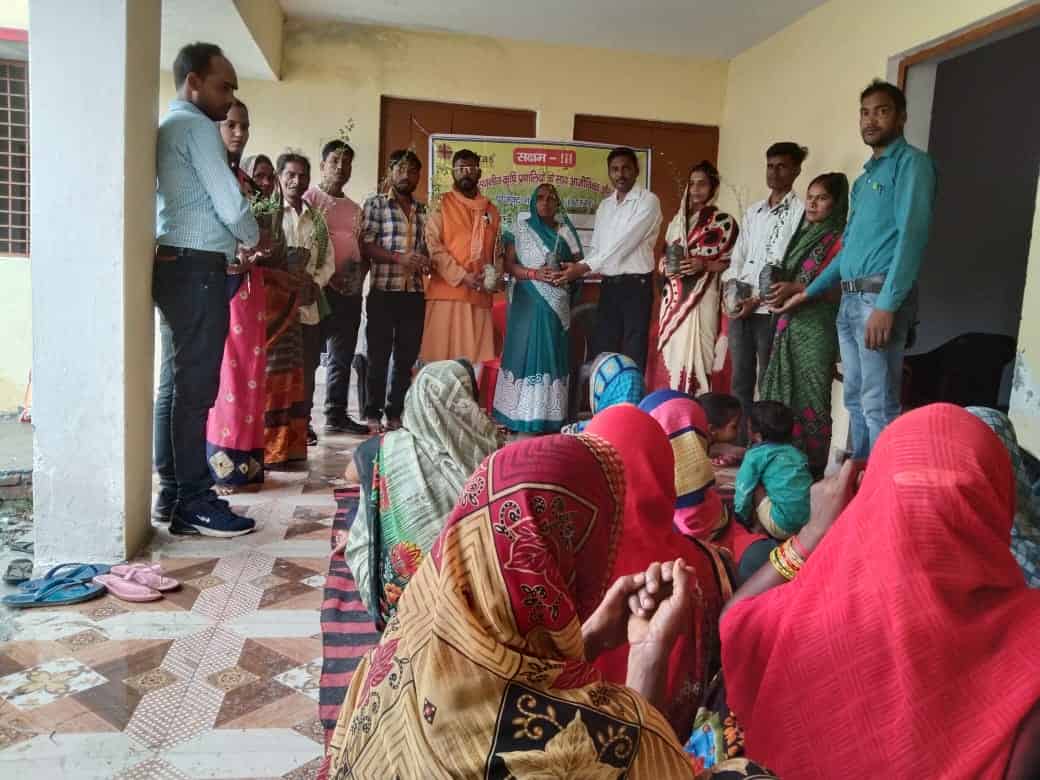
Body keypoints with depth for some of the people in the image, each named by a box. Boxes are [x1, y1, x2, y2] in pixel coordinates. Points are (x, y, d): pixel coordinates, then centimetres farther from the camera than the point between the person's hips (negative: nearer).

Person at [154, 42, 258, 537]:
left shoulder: (169, 128, 22)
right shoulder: (195, 126, -8)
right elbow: (229, 203, -14)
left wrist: (233, 246, 17)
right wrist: (253, 241, 5)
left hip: (175, 264, 10)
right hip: (196, 268, -10)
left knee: (176, 382, 10)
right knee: (196, 385, -9)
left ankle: (171, 493, 17)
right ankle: (193, 504, -6)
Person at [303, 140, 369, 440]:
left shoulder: (354, 208, 20)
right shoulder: (309, 197, -1)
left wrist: (361, 270, 3)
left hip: (350, 290, 7)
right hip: (319, 287, -7)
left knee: (343, 358, 11)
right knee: (309, 356, -5)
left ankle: (336, 416, 20)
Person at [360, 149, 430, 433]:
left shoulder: (424, 210, 15)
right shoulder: (375, 204, 4)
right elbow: (365, 245, -5)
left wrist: (426, 261, -5)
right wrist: (399, 258, -18)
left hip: (415, 293, 4)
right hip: (383, 292, -4)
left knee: (407, 357, 6)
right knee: (378, 356, 1)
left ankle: (396, 414, 16)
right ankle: (373, 415, 10)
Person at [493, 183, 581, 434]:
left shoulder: (565, 232, 11)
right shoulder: (521, 229, 6)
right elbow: (509, 264, -1)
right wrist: (535, 274, -15)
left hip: (556, 303, 2)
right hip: (528, 302, -2)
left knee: (553, 353, 1)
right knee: (526, 351, -4)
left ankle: (549, 416, 3)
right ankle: (522, 416, -1)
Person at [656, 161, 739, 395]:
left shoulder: (724, 222, 0)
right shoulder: (677, 220, 17)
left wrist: (704, 265, -16)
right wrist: (666, 266, 0)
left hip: (702, 299, -5)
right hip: (673, 298, 5)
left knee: (695, 355, -11)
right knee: (671, 355, 5)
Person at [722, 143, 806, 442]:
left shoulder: (800, 211, -2)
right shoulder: (752, 212, 18)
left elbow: (786, 264, -9)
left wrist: (757, 299, -13)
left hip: (770, 308, -6)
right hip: (739, 306, 6)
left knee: (767, 382, -2)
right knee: (740, 379, 7)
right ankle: (740, 440, 14)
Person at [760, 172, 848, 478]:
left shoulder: (839, 239, -5)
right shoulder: (803, 234, 18)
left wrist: (796, 289, -20)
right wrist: (777, 289, 4)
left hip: (817, 326, -7)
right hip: (790, 324, 7)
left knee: (810, 395, -5)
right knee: (782, 392, 8)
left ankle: (812, 467, 2)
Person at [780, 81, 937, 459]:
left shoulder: (911, 162, -3)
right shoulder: (865, 175, 22)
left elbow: (911, 235, -14)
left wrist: (886, 304, -22)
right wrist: (809, 292, 26)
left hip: (880, 296, -8)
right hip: (850, 299, 9)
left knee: (878, 406, -8)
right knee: (855, 400, 12)